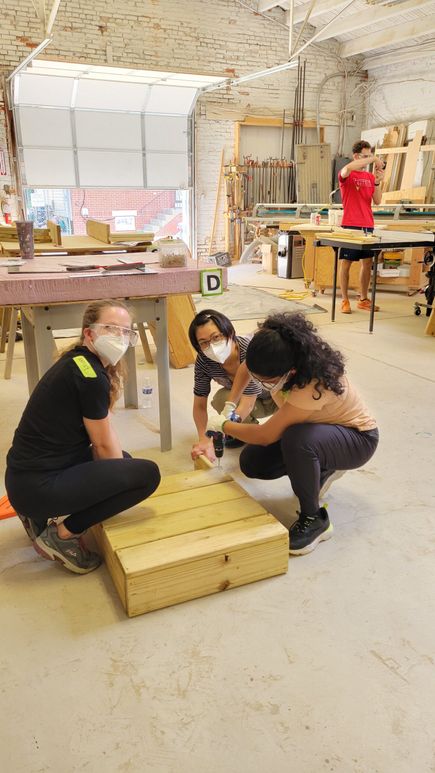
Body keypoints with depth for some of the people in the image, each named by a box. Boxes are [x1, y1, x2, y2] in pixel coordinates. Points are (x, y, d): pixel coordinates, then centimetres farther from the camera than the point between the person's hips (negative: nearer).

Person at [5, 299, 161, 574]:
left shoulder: (79, 361, 9)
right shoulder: (90, 375, -20)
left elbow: (106, 430, 12)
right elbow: (104, 444, -10)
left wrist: (122, 467, 7)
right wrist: (125, 479, 7)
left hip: (28, 473, 10)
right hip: (37, 486, -10)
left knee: (123, 460, 25)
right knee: (148, 474, -12)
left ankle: (41, 515, 17)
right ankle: (63, 535, -2)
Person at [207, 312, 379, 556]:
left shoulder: (315, 386, -40)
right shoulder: (279, 357, -20)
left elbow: (264, 436, -28)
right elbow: (244, 369, 6)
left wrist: (223, 425, -13)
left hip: (357, 438, -7)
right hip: (315, 428, 8)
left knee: (296, 439, -40)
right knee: (251, 462, -7)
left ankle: (314, 519, -16)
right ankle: (320, 469, 14)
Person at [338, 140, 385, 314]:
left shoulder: (370, 177, 13)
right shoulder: (346, 175, -3)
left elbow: (377, 201, 6)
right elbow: (348, 168, -29)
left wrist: (377, 182, -8)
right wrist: (373, 159, -23)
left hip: (368, 226, 6)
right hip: (350, 225, -6)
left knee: (367, 263, 8)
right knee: (346, 262, -1)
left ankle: (363, 299, 17)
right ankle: (345, 301, 6)